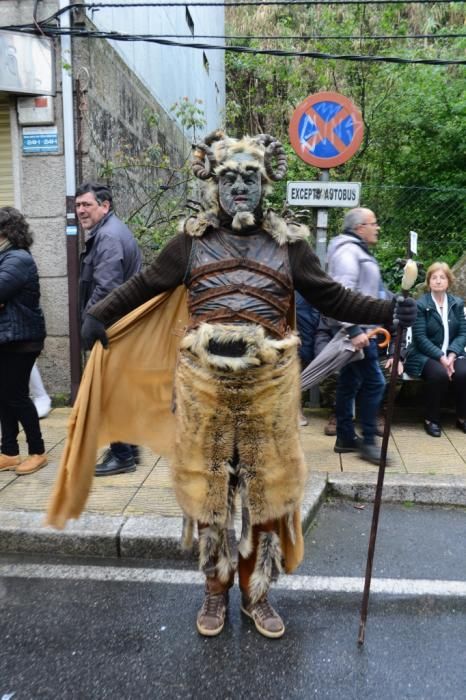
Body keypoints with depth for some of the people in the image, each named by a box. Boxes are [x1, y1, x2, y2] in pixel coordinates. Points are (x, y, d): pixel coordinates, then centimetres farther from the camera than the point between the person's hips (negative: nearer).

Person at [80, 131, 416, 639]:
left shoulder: (287, 243, 4)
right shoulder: (192, 240, 5)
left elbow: (330, 296, 8)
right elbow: (146, 284, 12)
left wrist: (386, 312, -1)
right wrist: (100, 314, 9)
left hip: (268, 384, 0)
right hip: (204, 382, 0)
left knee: (266, 488, 10)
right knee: (207, 487, 11)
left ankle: (257, 594, 33)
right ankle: (215, 591, 34)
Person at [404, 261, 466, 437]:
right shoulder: (420, 304, -4)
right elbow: (420, 337, -11)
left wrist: (452, 354, -14)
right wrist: (440, 356, -21)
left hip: (451, 354, 4)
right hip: (425, 354, -4)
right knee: (439, 374, -34)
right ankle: (431, 419, -13)